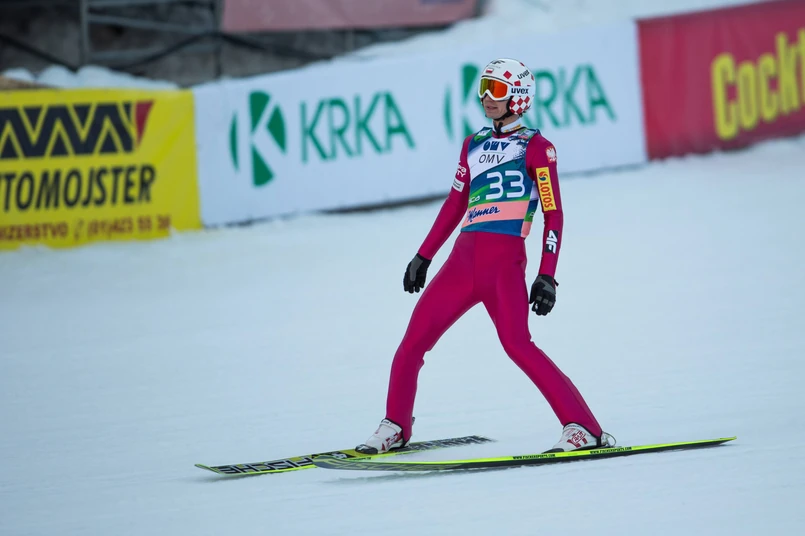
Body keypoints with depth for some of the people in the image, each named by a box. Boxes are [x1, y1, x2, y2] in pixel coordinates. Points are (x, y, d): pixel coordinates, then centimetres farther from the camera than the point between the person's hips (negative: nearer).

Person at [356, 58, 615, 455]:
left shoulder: (536, 147, 2)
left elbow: (554, 214, -2)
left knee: (517, 344, -23)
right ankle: (395, 428, 21)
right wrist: (423, 256, 24)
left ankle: (583, 428, -22)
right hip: (463, 258, 6)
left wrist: (547, 276, -10)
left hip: (505, 262, -6)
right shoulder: (473, 146, 20)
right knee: (414, 339, 3)